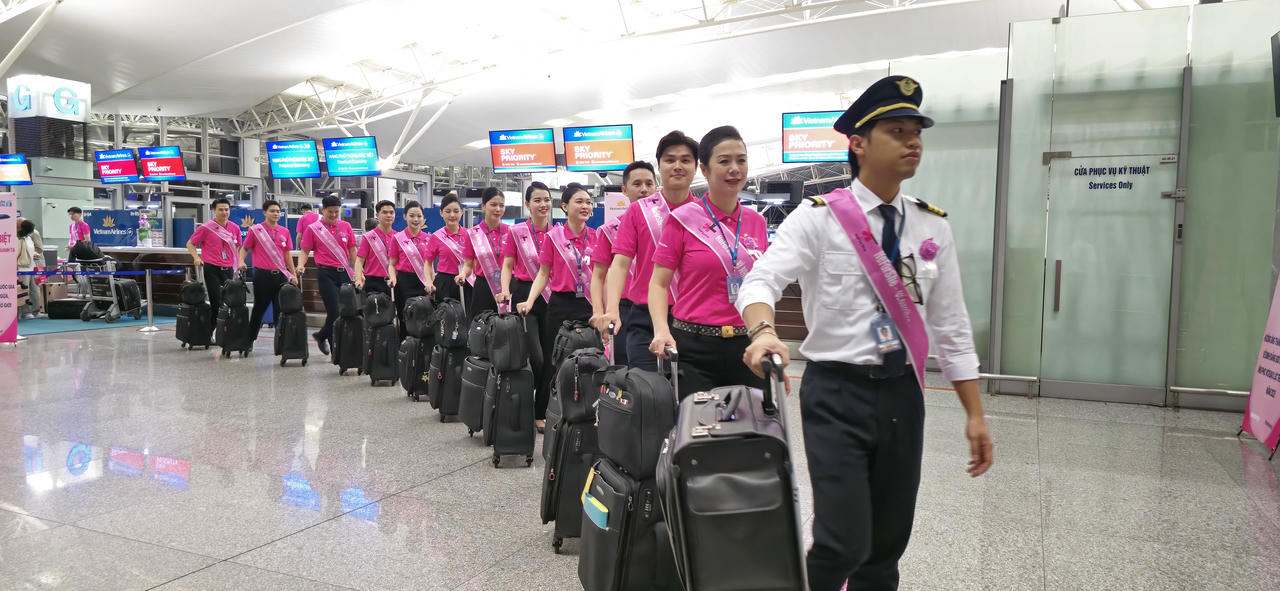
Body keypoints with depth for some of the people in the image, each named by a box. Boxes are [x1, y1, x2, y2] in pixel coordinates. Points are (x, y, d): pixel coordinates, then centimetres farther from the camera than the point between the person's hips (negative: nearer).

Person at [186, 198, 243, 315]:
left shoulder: (235, 228, 9)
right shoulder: (206, 228, -2)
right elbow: (190, 244, 5)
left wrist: (240, 262, 7)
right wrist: (196, 258, -10)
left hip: (229, 269, 4)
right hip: (212, 269, -4)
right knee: (216, 302, -4)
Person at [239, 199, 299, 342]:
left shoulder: (285, 231, 9)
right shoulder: (255, 230, -1)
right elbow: (245, 248, 7)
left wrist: (294, 275, 12)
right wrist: (241, 261, -12)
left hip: (280, 275, 3)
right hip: (262, 275, -3)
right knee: (259, 308, 7)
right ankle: (250, 339, 22)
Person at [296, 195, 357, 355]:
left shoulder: (345, 226, 11)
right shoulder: (313, 228, 3)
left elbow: (353, 250, 12)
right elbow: (305, 251, 6)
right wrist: (301, 265, -13)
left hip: (344, 272, 4)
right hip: (326, 273, -4)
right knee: (334, 311, -9)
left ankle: (321, 335, 25)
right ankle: (336, 349, 8)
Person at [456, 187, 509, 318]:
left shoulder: (511, 232, 4)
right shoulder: (472, 234, 3)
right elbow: (468, 264, 7)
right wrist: (463, 274, -14)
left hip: (507, 288, 0)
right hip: (482, 289, 0)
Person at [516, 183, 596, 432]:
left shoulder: (595, 237, 5)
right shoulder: (553, 237, -1)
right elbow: (543, 274, 2)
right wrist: (530, 301, -11)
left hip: (588, 305, 2)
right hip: (561, 304, -2)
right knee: (553, 361, 5)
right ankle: (541, 414, 18)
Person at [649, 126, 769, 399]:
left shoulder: (757, 222, 10)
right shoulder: (683, 218, -2)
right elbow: (659, 283, -2)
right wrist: (661, 330, -17)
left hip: (746, 347, 4)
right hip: (694, 348, -4)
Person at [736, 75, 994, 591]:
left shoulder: (934, 228, 7)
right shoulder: (818, 218, -6)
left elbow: (951, 326, 10)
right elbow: (761, 280, -18)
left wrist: (975, 415, 9)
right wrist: (764, 331, -40)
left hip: (903, 394, 5)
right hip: (837, 393, -5)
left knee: (888, 545, 13)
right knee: (843, 543, -12)